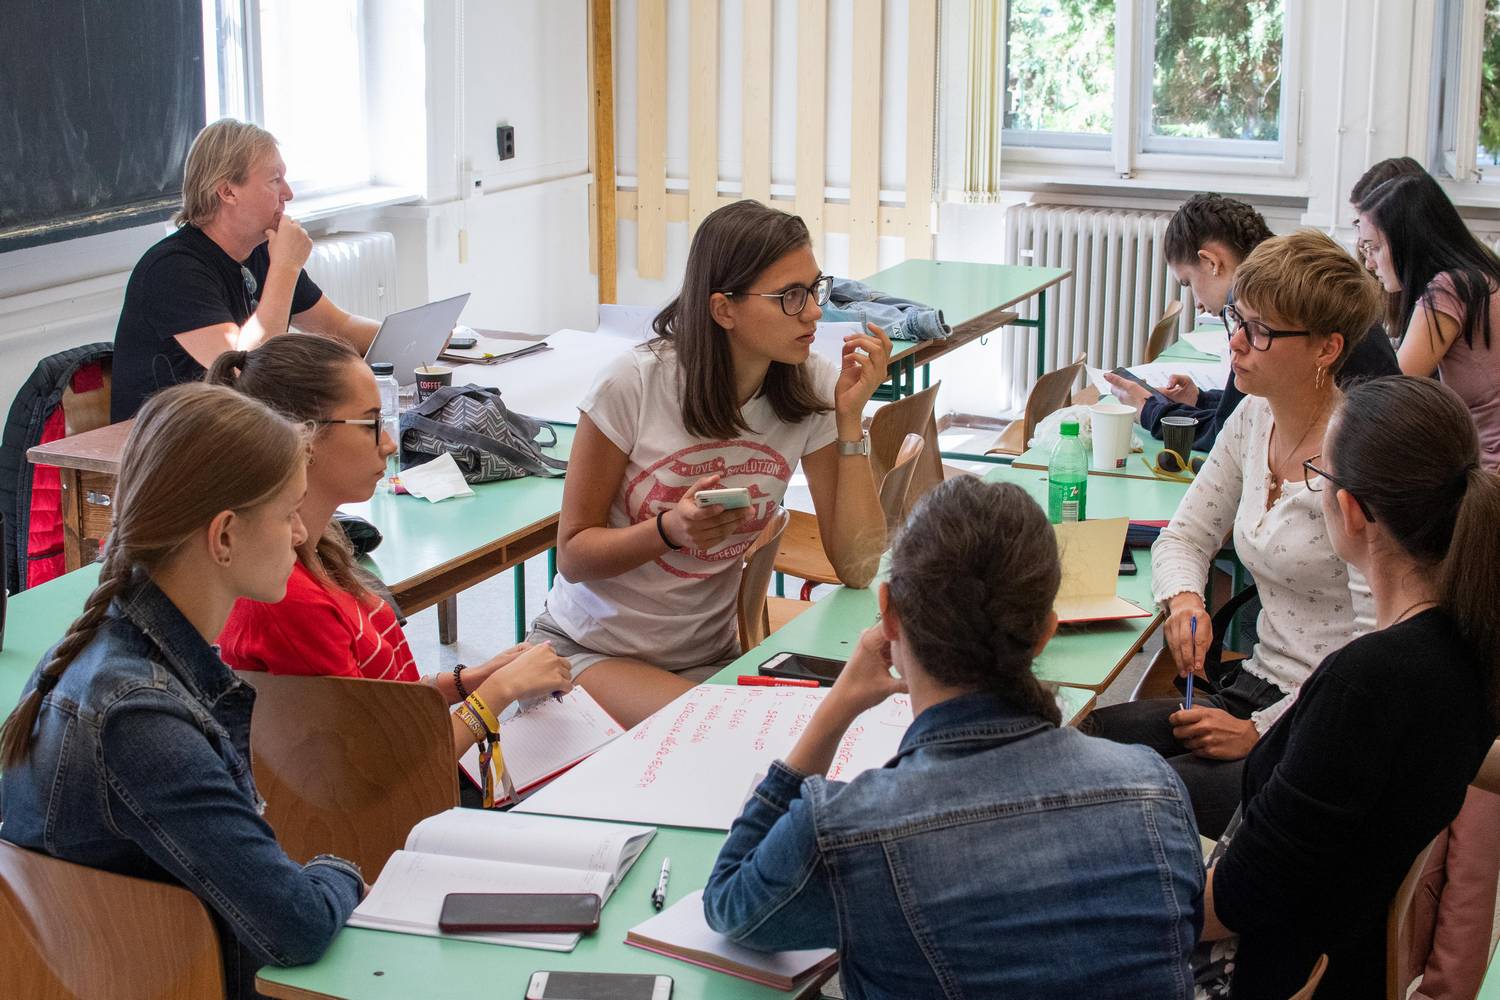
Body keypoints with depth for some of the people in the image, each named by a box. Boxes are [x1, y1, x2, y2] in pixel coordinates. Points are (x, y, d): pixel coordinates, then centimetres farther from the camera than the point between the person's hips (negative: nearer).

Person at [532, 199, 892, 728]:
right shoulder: (634, 383, -18)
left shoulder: (813, 388, -9)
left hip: (707, 656, 4)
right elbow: (574, 555, -9)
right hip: (587, 650, -4)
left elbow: (860, 570, -12)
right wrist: (671, 530, -29)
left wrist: (850, 418, -19)